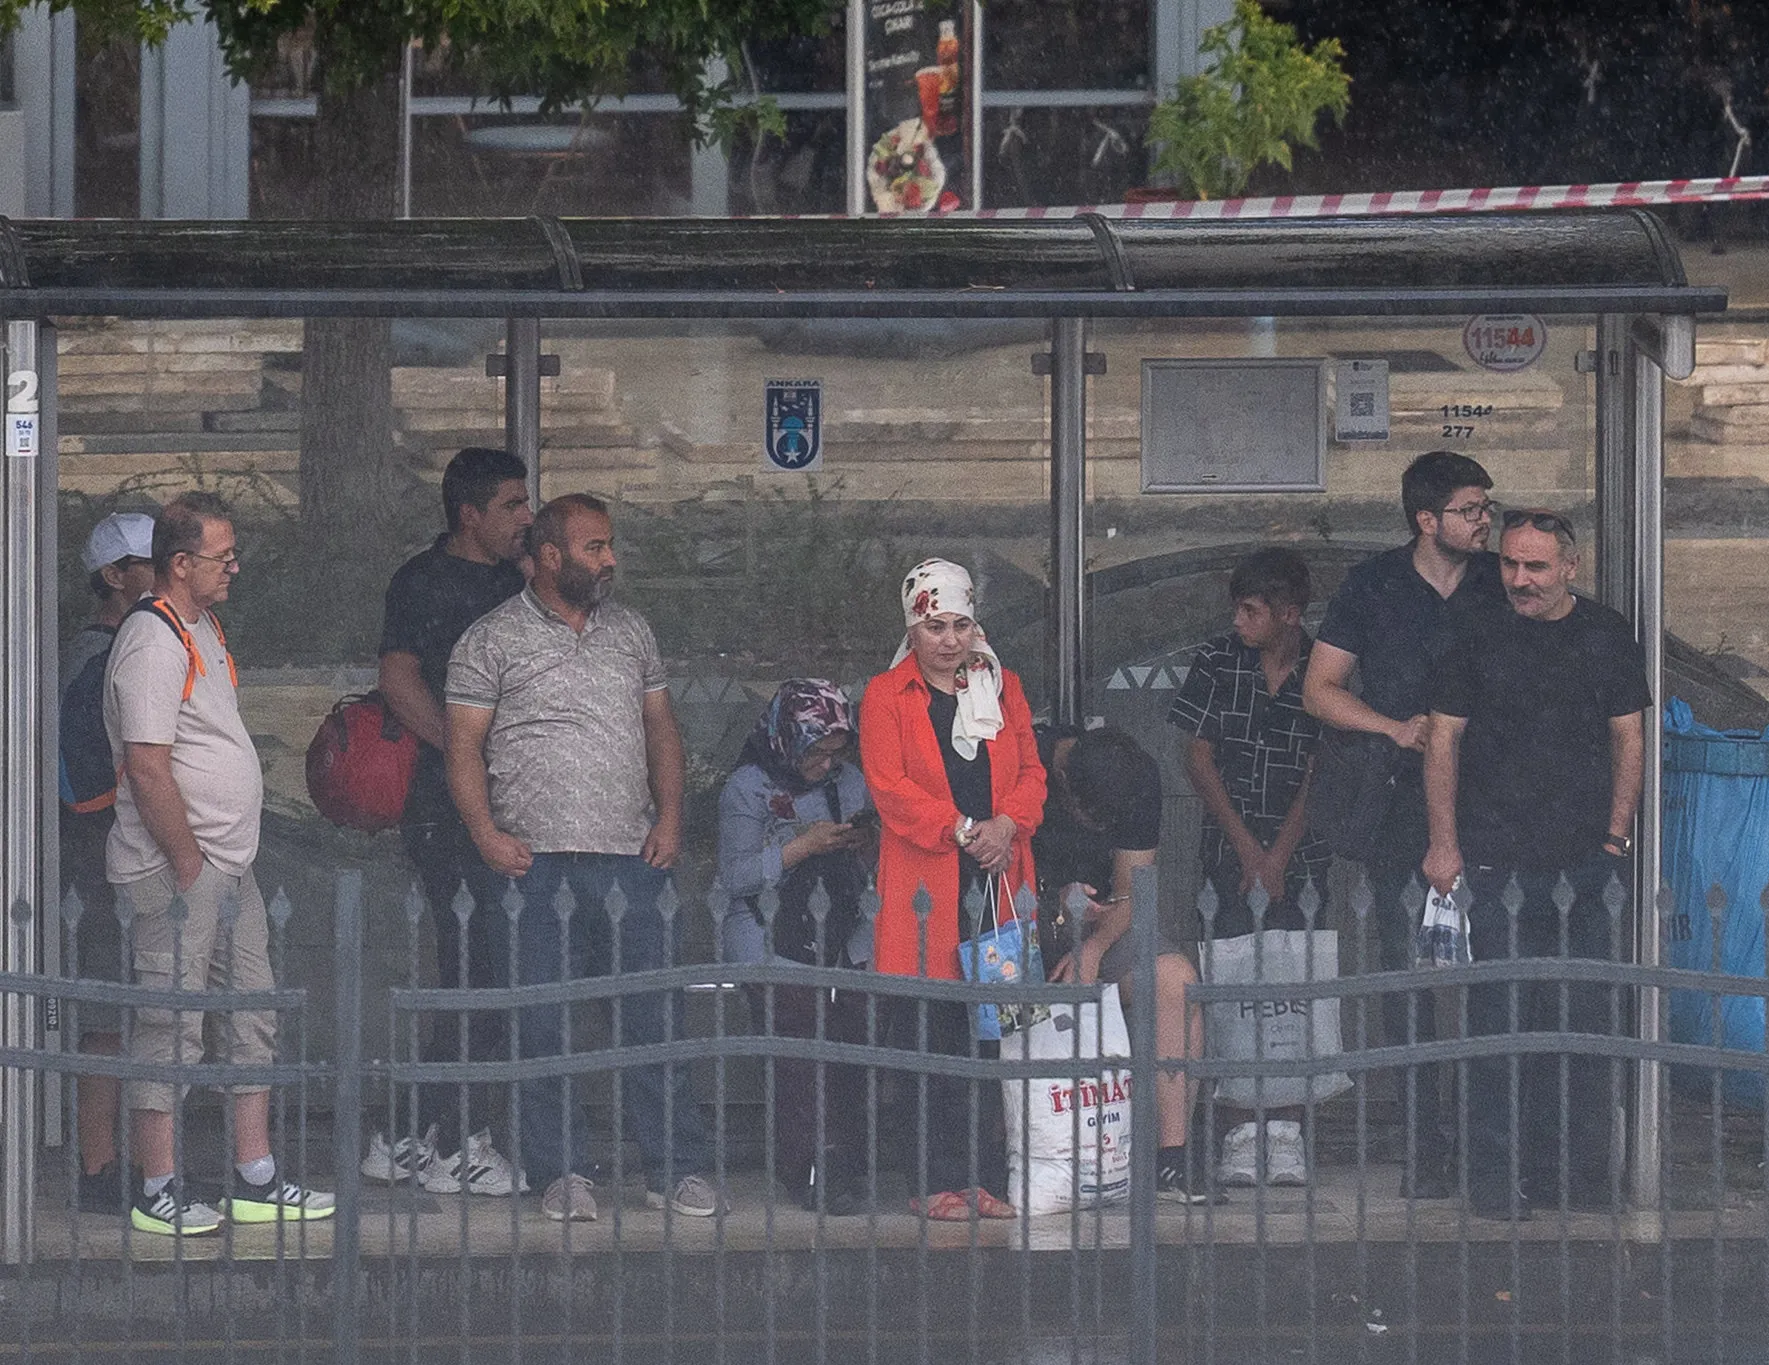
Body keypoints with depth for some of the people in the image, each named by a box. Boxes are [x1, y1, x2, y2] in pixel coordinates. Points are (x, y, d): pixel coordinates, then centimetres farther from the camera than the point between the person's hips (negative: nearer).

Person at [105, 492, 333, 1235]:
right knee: (170, 1026, -5)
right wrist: (189, 865, -19)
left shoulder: (201, 629, 16)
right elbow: (147, 767, -21)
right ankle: (157, 1193, 1)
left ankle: (254, 1181, 19)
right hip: (177, 868, -10)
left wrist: (221, 860, 18)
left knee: (253, 1019, 12)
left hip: (230, 866, 10)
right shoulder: (153, 641, -16)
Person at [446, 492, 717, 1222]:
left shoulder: (629, 630, 16)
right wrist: (486, 834, -11)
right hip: (536, 861, -3)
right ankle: (562, 1171, 6)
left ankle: (675, 1169, 5)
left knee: (652, 1013, 0)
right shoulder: (492, 640, 3)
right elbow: (464, 746, 0)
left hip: (631, 858, 3)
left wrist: (669, 816, 4)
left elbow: (662, 729, 18)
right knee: (543, 1024, -2)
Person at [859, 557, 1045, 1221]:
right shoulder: (887, 696, 4)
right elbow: (889, 786, -6)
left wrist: (1009, 824, -8)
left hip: (998, 882, 3)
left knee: (993, 1035, 1)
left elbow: (1031, 771, 13)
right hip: (926, 891, -3)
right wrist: (962, 829, -15)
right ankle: (937, 1180, -1)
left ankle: (985, 1177, 5)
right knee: (930, 1037, -4)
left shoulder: (1002, 689, 16)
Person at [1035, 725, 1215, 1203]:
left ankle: (1171, 1157, -23)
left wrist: (1093, 948, -25)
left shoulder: (1140, 776, -9)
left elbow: (1130, 893, -6)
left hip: (1098, 924, 3)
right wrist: (1053, 896, -28)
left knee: (1176, 979, -23)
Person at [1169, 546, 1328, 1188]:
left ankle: (1286, 1130, -4)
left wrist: (1278, 855, -5)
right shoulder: (1217, 662, 2)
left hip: (1300, 850, -1)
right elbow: (1199, 758, 3)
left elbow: (1319, 772, 0)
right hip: (1228, 849, 1)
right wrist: (1246, 847, -4)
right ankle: (1242, 1130, -6)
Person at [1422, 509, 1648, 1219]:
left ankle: (1580, 1171, 6)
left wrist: (1616, 834, 5)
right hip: (1496, 859, -1)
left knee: (1586, 1017, -1)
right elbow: (1443, 739, 5)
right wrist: (1443, 842, 0)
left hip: (1586, 860, 1)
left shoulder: (1606, 636, 7)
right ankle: (1498, 1174, 0)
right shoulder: (1479, 639, 3)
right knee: (1499, 1017, -5)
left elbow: (1629, 736, 12)